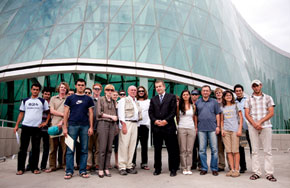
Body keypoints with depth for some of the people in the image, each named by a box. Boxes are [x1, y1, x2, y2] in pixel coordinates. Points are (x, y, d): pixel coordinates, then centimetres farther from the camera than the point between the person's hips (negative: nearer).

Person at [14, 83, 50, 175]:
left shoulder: (43, 101, 6)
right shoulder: (25, 101, 11)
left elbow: (49, 112, 10)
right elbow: (21, 113, 12)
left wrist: (46, 122, 0)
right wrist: (16, 125, 6)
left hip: (37, 127, -1)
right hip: (25, 126, 1)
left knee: (36, 148, 3)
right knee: (23, 148, 2)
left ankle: (34, 168, 12)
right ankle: (20, 168, 11)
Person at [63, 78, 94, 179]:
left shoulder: (88, 99, 10)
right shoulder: (70, 98, 7)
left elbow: (90, 113, 9)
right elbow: (66, 113, 5)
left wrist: (91, 127, 0)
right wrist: (65, 127, -2)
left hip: (85, 126, 1)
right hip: (72, 125, -1)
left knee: (84, 150, 5)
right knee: (70, 150, 1)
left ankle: (83, 170, 14)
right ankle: (69, 171, 10)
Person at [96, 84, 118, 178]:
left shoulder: (113, 101, 18)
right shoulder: (101, 99, 6)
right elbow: (99, 113, -3)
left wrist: (115, 117, 2)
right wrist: (110, 116, -5)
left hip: (112, 125, 4)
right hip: (103, 123, -4)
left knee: (109, 148, 3)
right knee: (102, 148, -7)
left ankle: (106, 168, 9)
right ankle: (100, 169, 1)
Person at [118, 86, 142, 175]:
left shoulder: (136, 102, 23)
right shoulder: (123, 100, 4)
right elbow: (121, 113, -6)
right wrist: (123, 125, -14)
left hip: (135, 124, 6)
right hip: (126, 123, -6)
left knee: (132, 146, 4)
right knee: (124, 145, -8)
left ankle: (129, 166, 10)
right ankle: (122, 167, -2)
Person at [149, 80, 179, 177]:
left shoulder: (171, 97, 6)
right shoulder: (153, 99, 16)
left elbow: (173, 111, -3)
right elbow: (150, 112, 9)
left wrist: (166, 120, -12)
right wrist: (155, 121, -8)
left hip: (168, 127, -3)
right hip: (156, 127, 3)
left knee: (172, 149, 2)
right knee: (157, 149, 9)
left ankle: (173, 169, 14)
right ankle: (157, 168, 20)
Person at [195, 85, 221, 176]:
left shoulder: (214, 102, 9)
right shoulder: (197, 102, 11)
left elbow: (217, 114, 6)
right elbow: (195, 115, 11)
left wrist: (218, 126, -2)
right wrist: (196, 127, 5)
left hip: (212, 128, -1)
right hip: (201, 128, 1)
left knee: (214, 149, 1)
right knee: (202, 149, 4)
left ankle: (214, 169, 12)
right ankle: (204, 168, 14)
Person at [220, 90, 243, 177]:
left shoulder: (236, 106, 7)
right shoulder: (222, 107, 14)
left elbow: (241, 118, 4)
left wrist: (240, 129, -6)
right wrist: (222, 129, 4)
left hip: (235, 130, -3)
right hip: (226, 130, 3)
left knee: (235, 150, -5)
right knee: (229, 151, 1)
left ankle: (237, 170, 0)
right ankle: (232, 169, 6)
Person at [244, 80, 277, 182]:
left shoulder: (268, 98, 10)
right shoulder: (248, 100, 12)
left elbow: (271, 113, 1)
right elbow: (247, 114, 5)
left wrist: (260, 121, -11)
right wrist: (254, 124, -10)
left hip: (266, 126, -1)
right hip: (253, 127, 1)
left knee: (268, 150, -1)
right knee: (255, 150, 2)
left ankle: (269, 173, 4)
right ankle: (256, 172, 7)